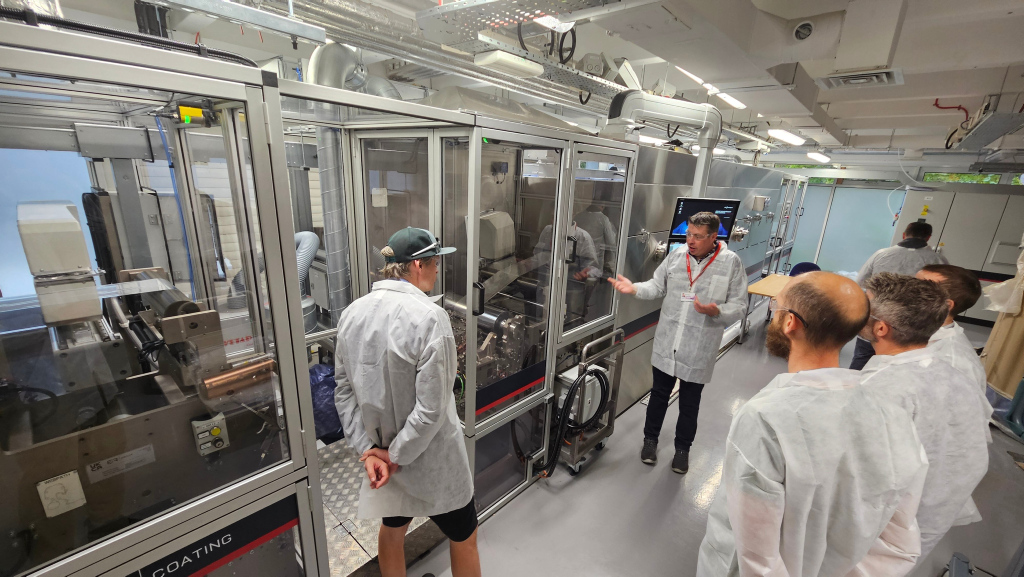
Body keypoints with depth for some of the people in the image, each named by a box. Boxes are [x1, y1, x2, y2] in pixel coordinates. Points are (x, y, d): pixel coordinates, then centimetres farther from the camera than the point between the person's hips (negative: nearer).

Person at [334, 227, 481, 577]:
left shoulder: (352, 313, -6)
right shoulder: (429, 317, -26)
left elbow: (344, 390, -2)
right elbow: (432, 408, -26)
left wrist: (367, 448, -2)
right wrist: (396, 456, -13)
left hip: (380, 448, 7)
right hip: (432, 458, -6)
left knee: (392, 528, 30)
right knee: (464, 538, 19)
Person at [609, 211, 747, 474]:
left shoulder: (731, 263, -9)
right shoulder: (676, 255, -1)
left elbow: (739, 307, -8)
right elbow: (657, 287, 7)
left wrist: (716, 311, -28)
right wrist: (635, 288, -11)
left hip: (699, 350, -2)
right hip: (666, 343, 2)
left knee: (689, 403, 16)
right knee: (659, 394, 18)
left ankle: (683, 448, 39)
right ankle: (650, 438, 39)